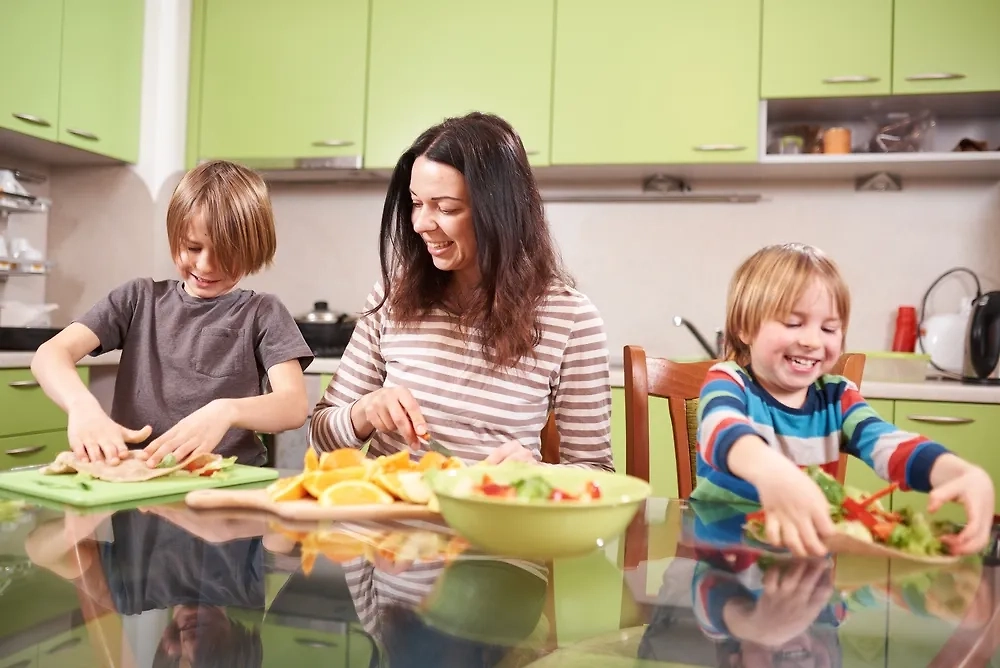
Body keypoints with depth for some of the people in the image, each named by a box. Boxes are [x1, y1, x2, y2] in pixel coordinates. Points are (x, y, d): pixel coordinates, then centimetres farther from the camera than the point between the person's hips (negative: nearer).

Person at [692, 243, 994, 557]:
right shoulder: (728, 383, -7)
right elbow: (721, 431, -31)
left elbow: (891, 445, -13)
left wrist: (966, 474, -35)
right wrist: (770, 472, -54)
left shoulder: (837, 397, 6)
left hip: (810, 545, 4)